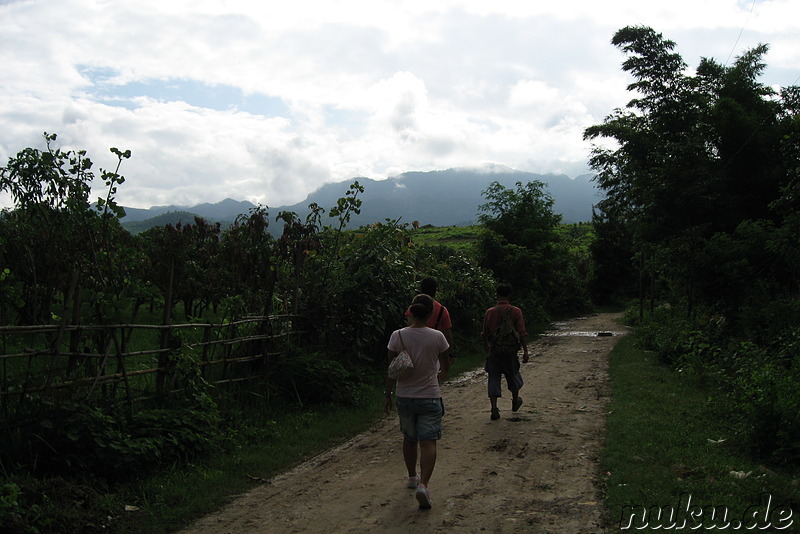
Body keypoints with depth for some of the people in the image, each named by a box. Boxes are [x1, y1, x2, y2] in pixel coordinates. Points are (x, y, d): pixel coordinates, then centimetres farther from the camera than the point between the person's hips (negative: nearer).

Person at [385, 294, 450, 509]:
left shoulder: (398, 336, -8)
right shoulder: (437, 337, -9)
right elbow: (446, 365, 6)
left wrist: (387, 395, 9)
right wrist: (441, 375, 30)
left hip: (404, 396, 3)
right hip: (429, 396, -2)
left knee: (409, 439, 21)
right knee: (428, 442, -2)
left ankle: (412, 477, 37)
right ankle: (423, 484, -18)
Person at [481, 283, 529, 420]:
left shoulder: (489, 312, -2)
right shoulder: (515, 311, -7)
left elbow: (485, 334, 6)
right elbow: (522, 333, -8)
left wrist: (487, 349, 21)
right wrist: (525, 351, -2)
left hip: (494, 351, 0)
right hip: (510, 351, 0)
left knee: (494, 379, 4)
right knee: (513, 376, 20)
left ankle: (494, 409, -2)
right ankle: (515, 402, 39)